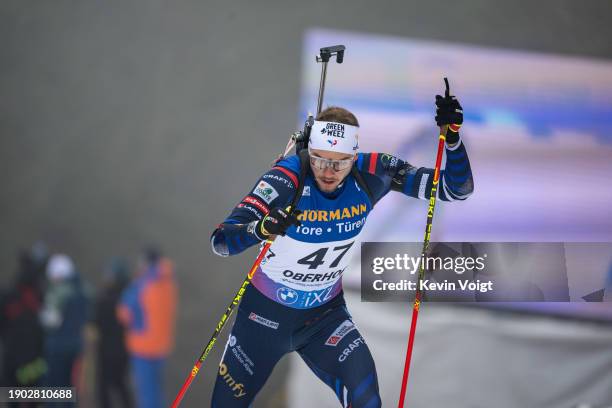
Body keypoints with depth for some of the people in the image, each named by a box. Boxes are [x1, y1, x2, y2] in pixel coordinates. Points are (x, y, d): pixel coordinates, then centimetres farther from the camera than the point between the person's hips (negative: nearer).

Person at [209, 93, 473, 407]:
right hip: (266, 312, -2)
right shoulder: (287, 178, -30)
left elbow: (457, 189, -18)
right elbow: (221, 240, -36)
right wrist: (261, 228, -57)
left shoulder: (370, 175, -20)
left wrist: (452, 135, -35)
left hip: (325, 313, 2)